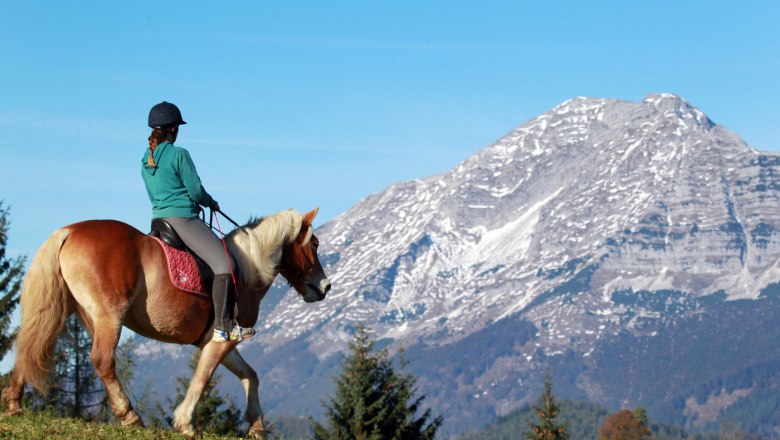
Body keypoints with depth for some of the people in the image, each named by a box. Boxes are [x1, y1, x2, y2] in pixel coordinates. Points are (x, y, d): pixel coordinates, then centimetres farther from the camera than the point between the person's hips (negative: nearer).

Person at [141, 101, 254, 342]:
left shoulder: (146, 160, 12)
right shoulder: (179, 154, -13)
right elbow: (196, 191, -13)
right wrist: (212, 203, 9)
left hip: (159, 220, 10)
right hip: (183, 218, -10)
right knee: (224, 265, -15)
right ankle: (223, 327, -22)